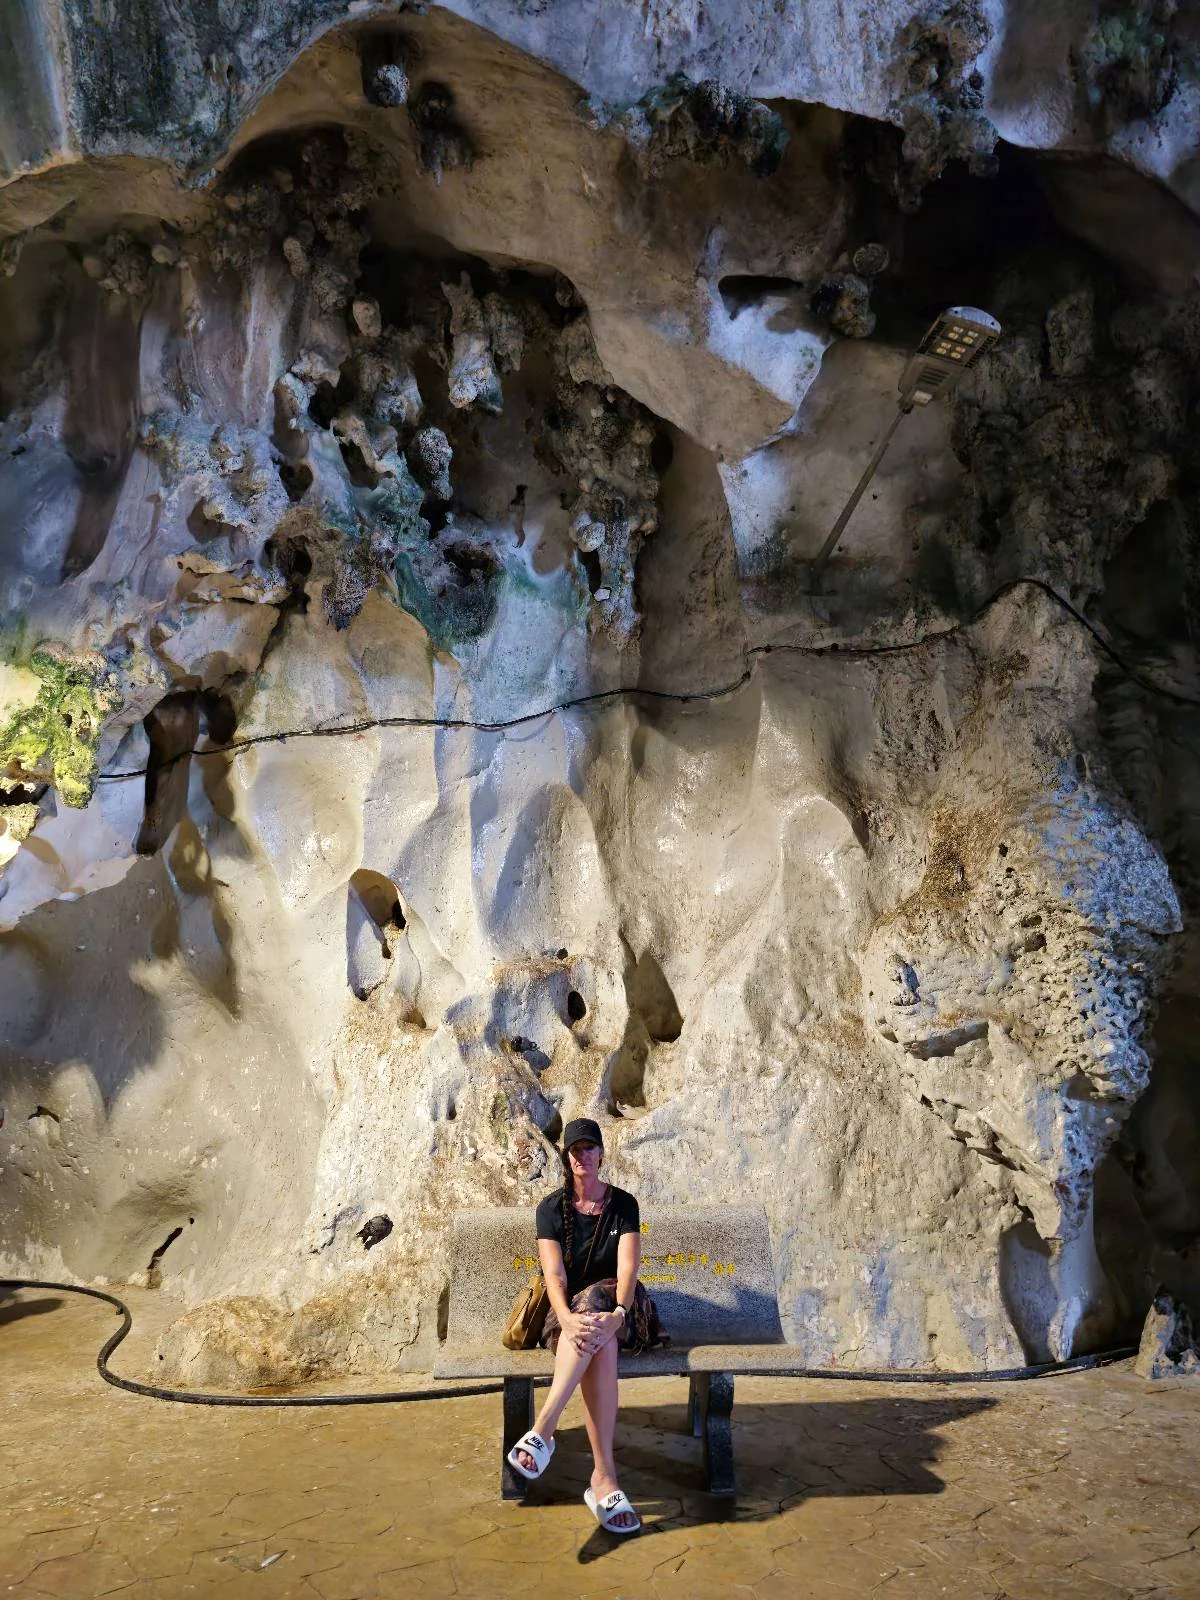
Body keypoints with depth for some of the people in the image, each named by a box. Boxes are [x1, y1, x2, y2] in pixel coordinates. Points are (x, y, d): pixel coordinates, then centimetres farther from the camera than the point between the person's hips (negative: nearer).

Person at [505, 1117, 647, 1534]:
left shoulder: (623, 1203, 2)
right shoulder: (552, 1207, 2)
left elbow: (628, 1266, -12)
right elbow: (554, 1274, -12)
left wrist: (617, 1315, -34)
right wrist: (568, 1318, -34)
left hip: (616, 1304, 0)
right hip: (569, 1308, 0)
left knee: (593, 1301, -39)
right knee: (599, 1347, -38)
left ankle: (543, 1429, -47)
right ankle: (604, 1477, -47)